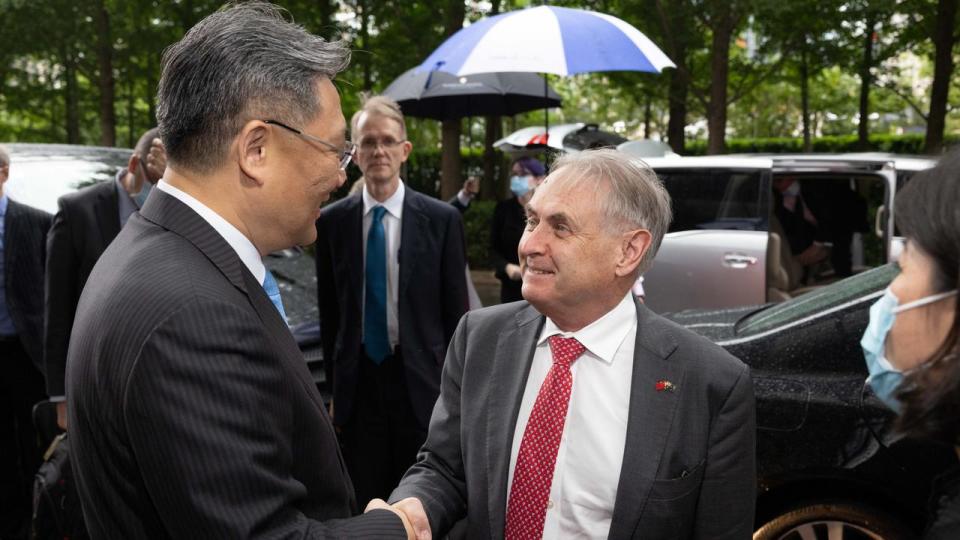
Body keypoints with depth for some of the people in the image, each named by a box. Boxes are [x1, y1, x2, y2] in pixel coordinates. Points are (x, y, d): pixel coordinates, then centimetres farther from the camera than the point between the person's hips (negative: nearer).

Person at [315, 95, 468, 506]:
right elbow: (328, 313, 7)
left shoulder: (441, 219, -4)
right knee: (361, 500, 12)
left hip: (420, 379, -1)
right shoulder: (332, 221, 0)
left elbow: (456, 310, -1)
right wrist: (335, 383, 7)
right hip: (358, 380, 2)